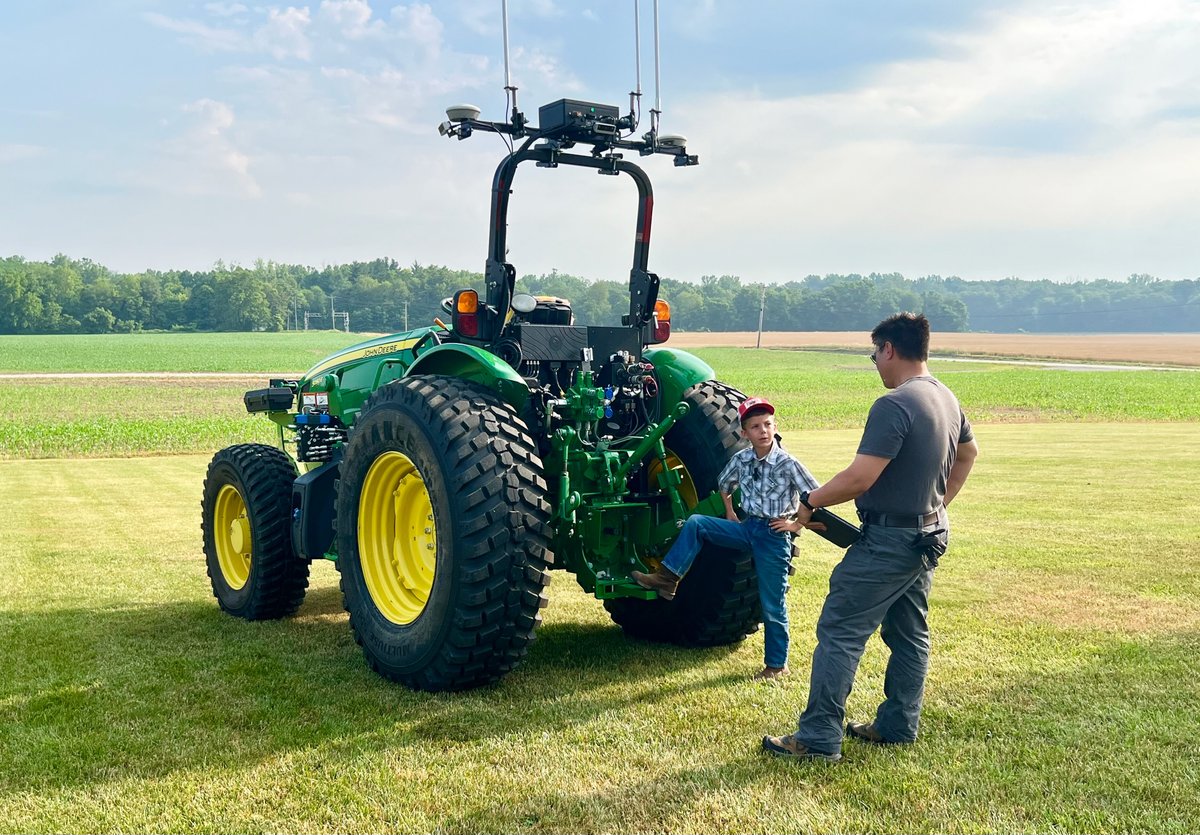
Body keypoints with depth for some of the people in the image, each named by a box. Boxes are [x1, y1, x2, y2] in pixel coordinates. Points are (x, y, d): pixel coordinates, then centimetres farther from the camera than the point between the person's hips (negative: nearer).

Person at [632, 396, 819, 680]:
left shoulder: (787, 464, -16)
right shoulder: (741, 459, -1)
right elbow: (724, 483, 21)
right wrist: (730, 513, 12)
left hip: (774, 536, -5)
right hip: (748, 529, 5)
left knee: (773, 606, 2)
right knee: (695, 523, -9)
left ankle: (776, 665, 18)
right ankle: (666, 579, -8)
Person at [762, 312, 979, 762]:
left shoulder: (894, 406, -23)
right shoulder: (946, 399, 8)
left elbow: (859, 478, -27)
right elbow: (968, 453, 25)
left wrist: (810, 501, -14)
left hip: (889, 539, -10)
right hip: (929, 535, 10)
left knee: (840, 632, -5)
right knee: (909, 633, 17)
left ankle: (818, 738, -3)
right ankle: (898, 725, 27)